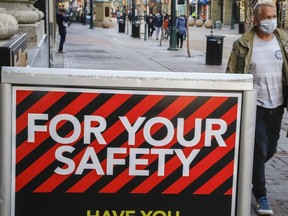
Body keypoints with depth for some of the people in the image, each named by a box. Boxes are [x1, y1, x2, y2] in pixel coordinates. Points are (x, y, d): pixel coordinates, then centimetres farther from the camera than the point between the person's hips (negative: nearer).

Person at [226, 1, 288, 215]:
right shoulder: (243, 44, -7)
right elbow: (231, 75, -6)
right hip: (254, 105, -4)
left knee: (271, 149, 15)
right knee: (259, 150, -3)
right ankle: (261, 196, 10)